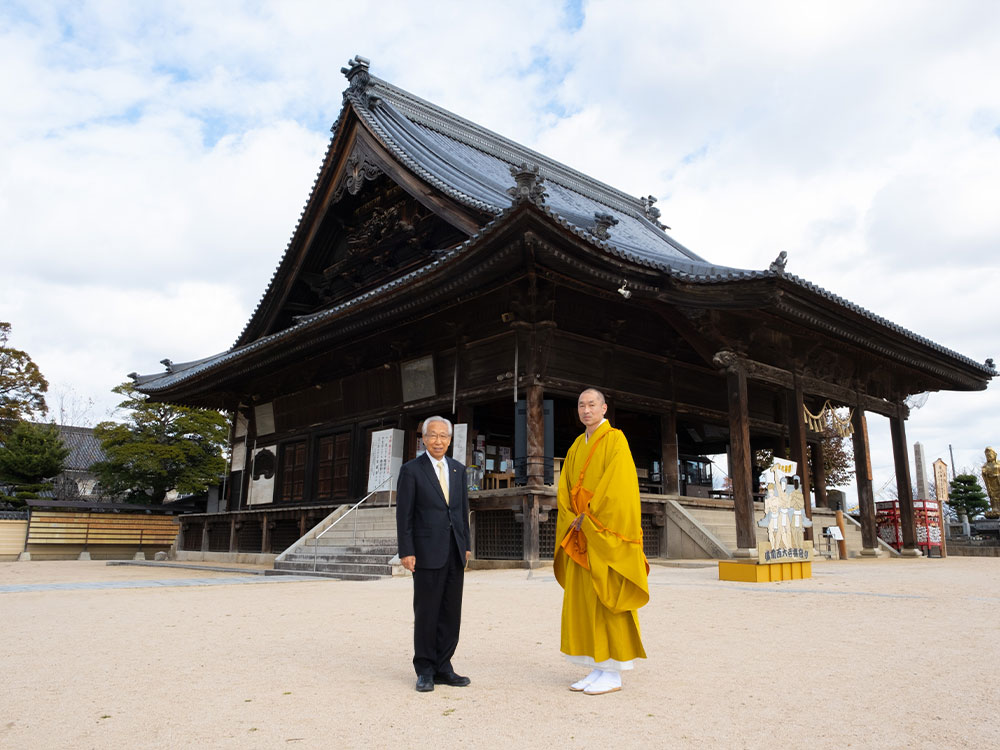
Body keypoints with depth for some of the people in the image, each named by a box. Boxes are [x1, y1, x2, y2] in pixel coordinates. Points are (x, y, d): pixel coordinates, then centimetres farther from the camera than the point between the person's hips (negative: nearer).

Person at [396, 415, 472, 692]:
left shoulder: (458, 469, 12)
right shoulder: (411, 470, -3)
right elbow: (404, 514, -5)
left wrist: (466, 545, 11)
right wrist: (406, 552, -11)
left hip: (455, 551, 5)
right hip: (428, 552, -5)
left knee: (451, 612, 7)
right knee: (426, 612, 2)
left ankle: (443, 668, 17)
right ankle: (425, 671, 15)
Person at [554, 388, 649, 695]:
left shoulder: (615, 440, -7)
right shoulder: (576, 447, 16)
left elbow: (617, 488, -17)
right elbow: (565, 490, 14)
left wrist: (588, 518, -13)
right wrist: (574, 520, -2)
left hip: (606, 537, -7)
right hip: (580, 537, 8)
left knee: (606, 601, -4)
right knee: (582, 601, 8)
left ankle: (613, 675, 5)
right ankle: (598, 669, 17)